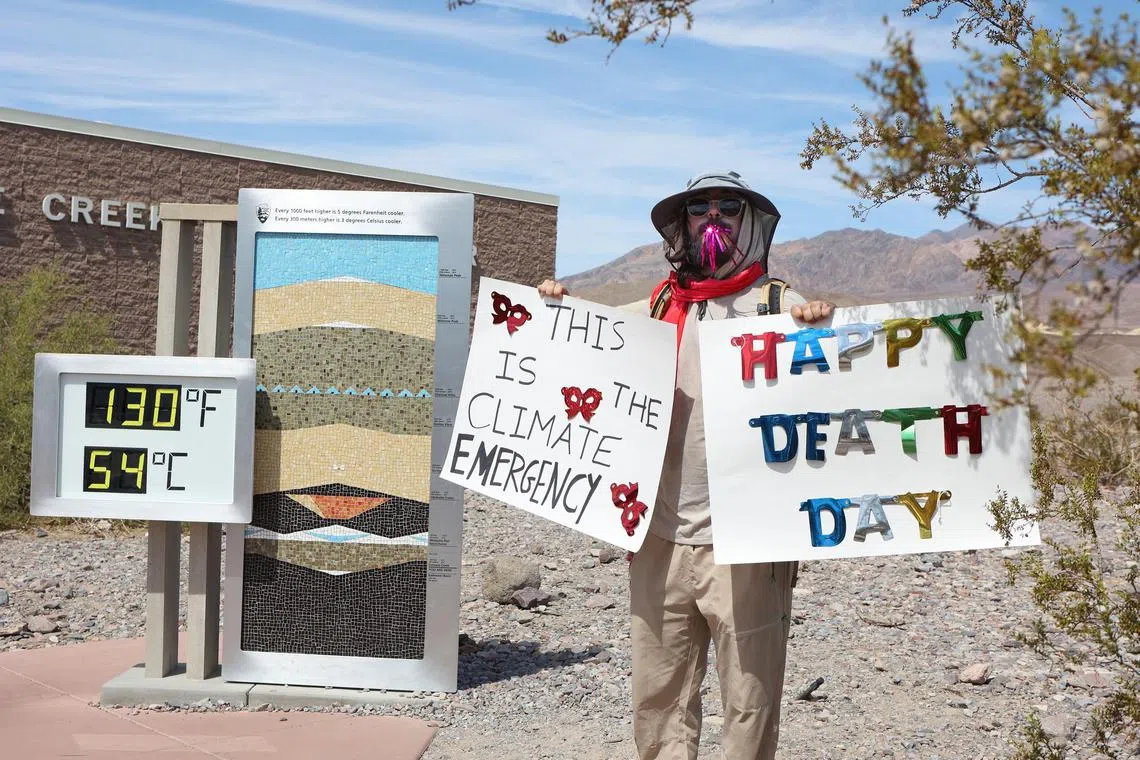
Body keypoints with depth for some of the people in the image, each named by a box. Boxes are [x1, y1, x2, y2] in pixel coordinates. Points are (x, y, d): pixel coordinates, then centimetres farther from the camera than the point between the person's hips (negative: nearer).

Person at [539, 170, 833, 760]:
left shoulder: (782, 307, 2)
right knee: (659, 700, 12)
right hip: (662, 540, 3)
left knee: (750, 703, 5)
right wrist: (561, 308, 9)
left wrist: (822, 328, -21)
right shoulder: (656, 310, 12)